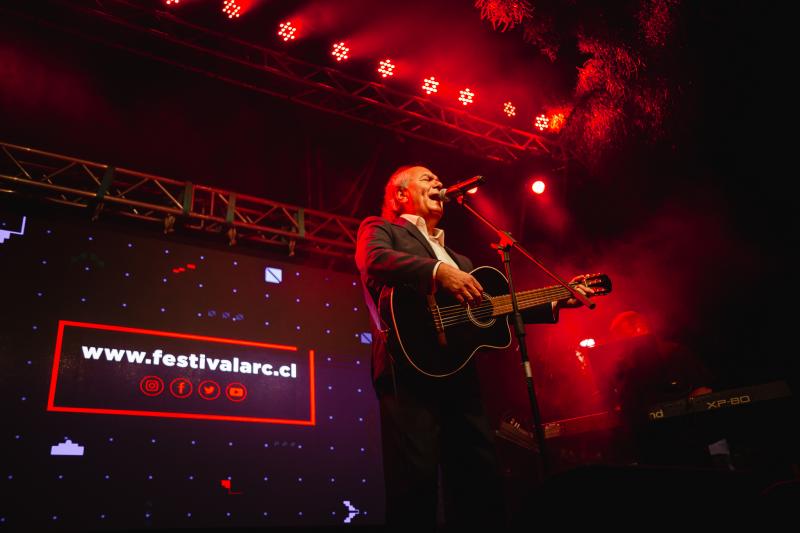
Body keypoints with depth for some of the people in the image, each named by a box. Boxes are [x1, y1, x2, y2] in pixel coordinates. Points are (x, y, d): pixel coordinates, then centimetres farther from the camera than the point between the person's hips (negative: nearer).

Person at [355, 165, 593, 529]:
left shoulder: (456, 257, 31)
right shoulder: (380, 228, 11)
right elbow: (373, 259, -13)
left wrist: (554, 303, 20)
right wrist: (438, 271, -28)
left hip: (460, 372, 7)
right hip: (410, 367, -7)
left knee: (482, 479, 6)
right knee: (416, 479, -13)